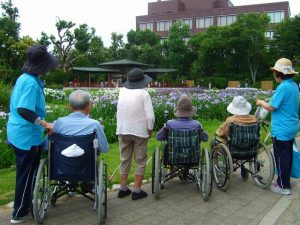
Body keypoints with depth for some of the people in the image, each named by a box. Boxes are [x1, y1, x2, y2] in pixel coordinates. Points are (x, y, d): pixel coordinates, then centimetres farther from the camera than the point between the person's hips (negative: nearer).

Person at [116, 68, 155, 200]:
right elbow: (150, 116, -13)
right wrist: (150, 130, 0)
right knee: (140, 161, 8)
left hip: (123, 131, 4)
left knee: (125, 160, 14)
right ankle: (137, 191, 10)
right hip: (140, 132, -4)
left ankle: (123, 189, 20)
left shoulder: (122, 91, 0)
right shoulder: (144, 93, -12)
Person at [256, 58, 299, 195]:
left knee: (281, 158, 2)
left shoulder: (283, 87, -22)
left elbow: (271, 107, -19)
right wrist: (267, 102, 13)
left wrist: (261, 102, -2)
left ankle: (284, 187, 12)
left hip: (281, 130, -9)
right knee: (288, 156, 18)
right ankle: (285, 180, 32)